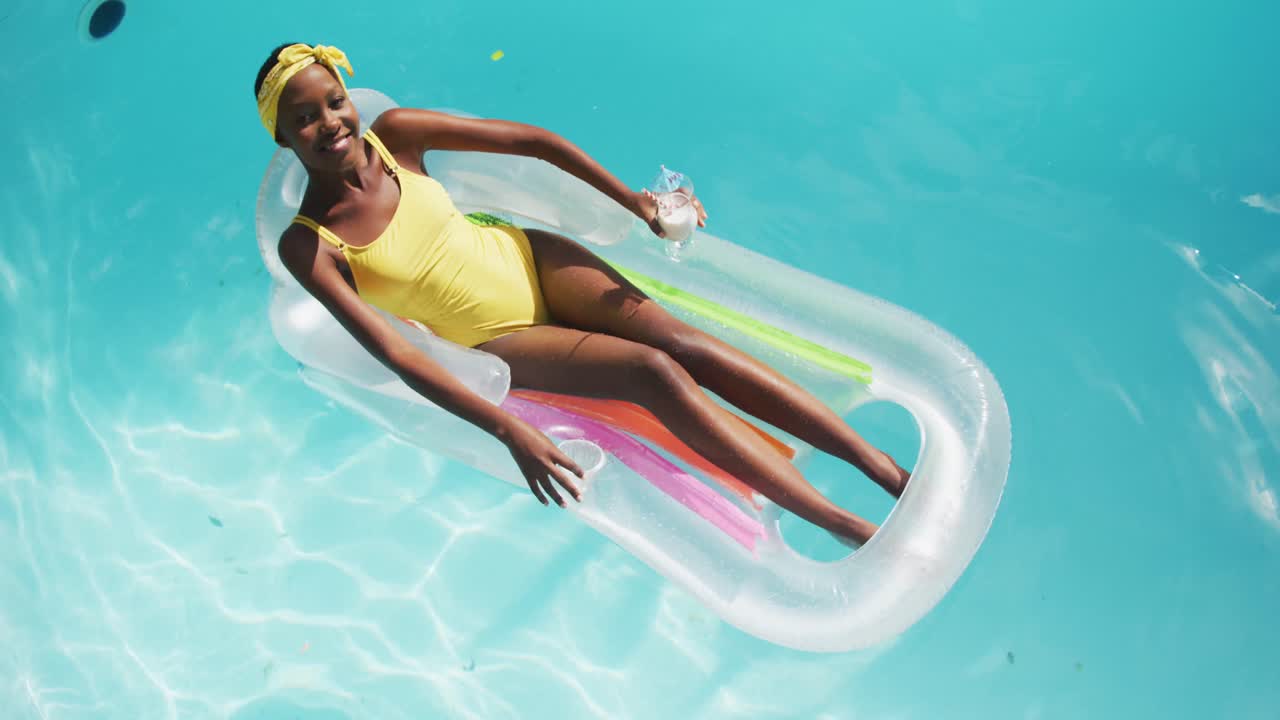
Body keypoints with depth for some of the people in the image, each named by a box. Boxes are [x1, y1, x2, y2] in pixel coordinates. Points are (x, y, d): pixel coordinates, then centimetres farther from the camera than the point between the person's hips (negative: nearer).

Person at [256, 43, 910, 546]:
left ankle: (890, 471, -17)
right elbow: (394, 354, -22)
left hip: (528, 259, 3)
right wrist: (506, 429, -32)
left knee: (683, 343, -18)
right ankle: (854, 530, -21)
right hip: (498, 344, -3)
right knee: (654, 372, -23)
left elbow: (531, 141, 0)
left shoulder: (392, 134, -6)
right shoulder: (308, 245, -15)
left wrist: (632, 200, -3)